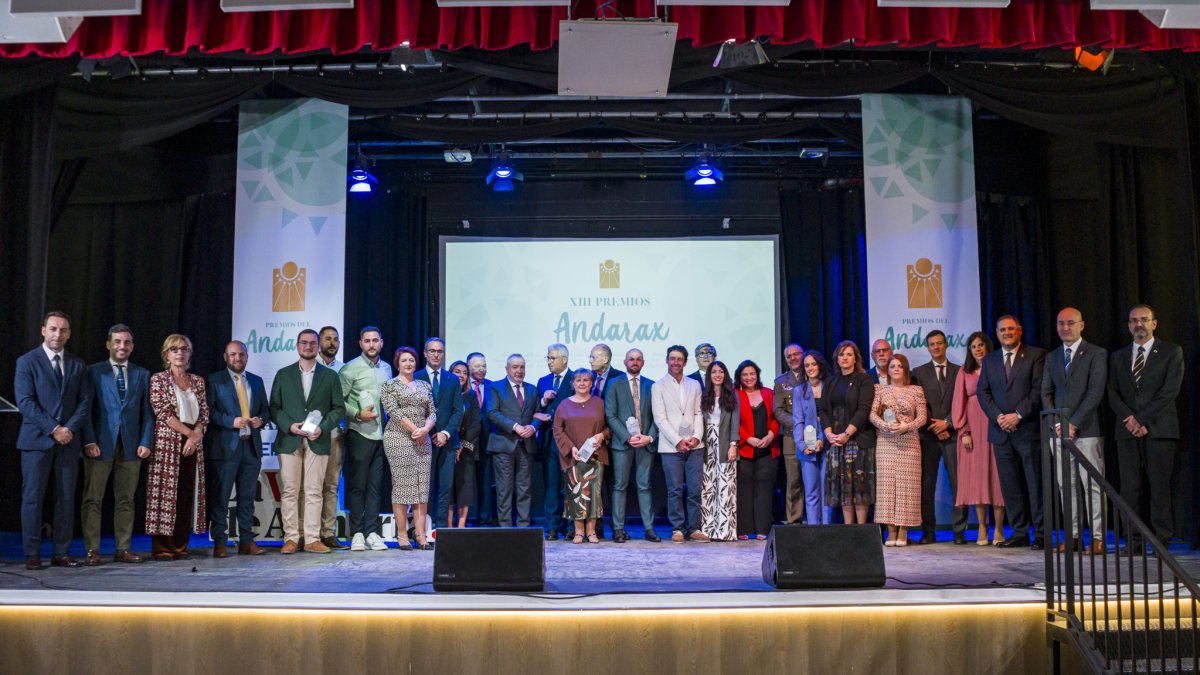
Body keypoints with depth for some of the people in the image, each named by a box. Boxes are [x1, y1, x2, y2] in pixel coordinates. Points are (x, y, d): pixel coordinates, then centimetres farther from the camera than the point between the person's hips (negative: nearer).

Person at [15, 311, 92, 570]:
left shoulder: (77, 364, 12)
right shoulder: (27, 362, 1)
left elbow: (85, 401, 7)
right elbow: (25, 402, -8)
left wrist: (69, 428, -8)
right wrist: (53, 429, -14)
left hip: (68, 441, 3)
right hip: (36, 440, -3)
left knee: (66, 499, 3)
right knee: (33, 498, -1)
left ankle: (61, 553, 9)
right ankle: (32, 554, 5)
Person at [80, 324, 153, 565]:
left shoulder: (142, 374, 13)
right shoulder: (94, 371, 6)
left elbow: (147, 412, 10)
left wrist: (146, 441, -1)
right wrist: (89, 441, -10)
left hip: (131, 446, 2)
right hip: (100, 445, -2)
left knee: (125, 500, 6)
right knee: (92, 500, -1)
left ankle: (123, 549, 11)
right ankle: (92, 550, 4)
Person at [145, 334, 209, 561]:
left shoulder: (198, 381, 14)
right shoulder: (158, 379, 1)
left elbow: (204, 414, 9)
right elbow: (163, 413, -8)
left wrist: (197, 435, -9)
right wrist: (188, 432, -12)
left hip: (192, 445, 4)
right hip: (167, 442, -4)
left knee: (187, 495, 3)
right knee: (165, 493, -5)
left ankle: (180, 546, 8)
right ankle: (161, 548, 0)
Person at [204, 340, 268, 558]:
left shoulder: (256, 381, 16)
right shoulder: (214, 380, 3)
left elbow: (266, 410, 18)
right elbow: (209, 411, -5)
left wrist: (261, 420, -3)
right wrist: (231, 421, -17)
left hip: (251, 446, 4)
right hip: (225, 446, -4)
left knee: (248, 497, 7)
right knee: (220, 497, -3)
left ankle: (247, 541, 13)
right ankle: (219, 543, 4)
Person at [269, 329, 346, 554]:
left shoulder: (330, 376, 10)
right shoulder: (283, 374, 11)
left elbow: (339, 409, 6)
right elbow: (274, 407, 7)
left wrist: (322, 428, -9)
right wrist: (289, 425, -10)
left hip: (317, 441, 0)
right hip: (289, 440, 0)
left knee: (313, 492, -1)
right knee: (290, 491, -1)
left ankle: (312, 539, 1)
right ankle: (291, 538, 4)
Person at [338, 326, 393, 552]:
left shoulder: (386, 368, 13)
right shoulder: (350, 368, -4)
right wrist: (358, 414, -15)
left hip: (380, 434, 5)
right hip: (359, 433, -5)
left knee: (375, 486, 6)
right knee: (357, 485, 0)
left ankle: (371, 532, 10)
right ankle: (357, 533, 6)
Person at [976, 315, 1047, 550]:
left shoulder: (1036, 355, 2)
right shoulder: (989, 360, 15)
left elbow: (1039, 389, -7)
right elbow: (982, 391, 9)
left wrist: (1018, 415, -14)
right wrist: (998, 416, -6)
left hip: (1028, 429, -4)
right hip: (1001, 431, 4)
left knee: (1035, 484, -1)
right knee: (1010, 486, 6)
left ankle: (1040, 534, 5)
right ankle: (1019, 533, 13)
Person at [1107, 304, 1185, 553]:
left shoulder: (1172, 352, 6)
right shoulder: (1118, 357, 17)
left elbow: (1170, 390, -5)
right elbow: (1112, 393, 10)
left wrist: (1141, 418, -11)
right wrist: (1129, 418, -8)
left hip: (1159, 429, -3)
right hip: (1128, 430, 3)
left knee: (1159, 485, -5)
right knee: (1130, 487, -2)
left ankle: (1161, 540, -1)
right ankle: (1134, 541, 0)